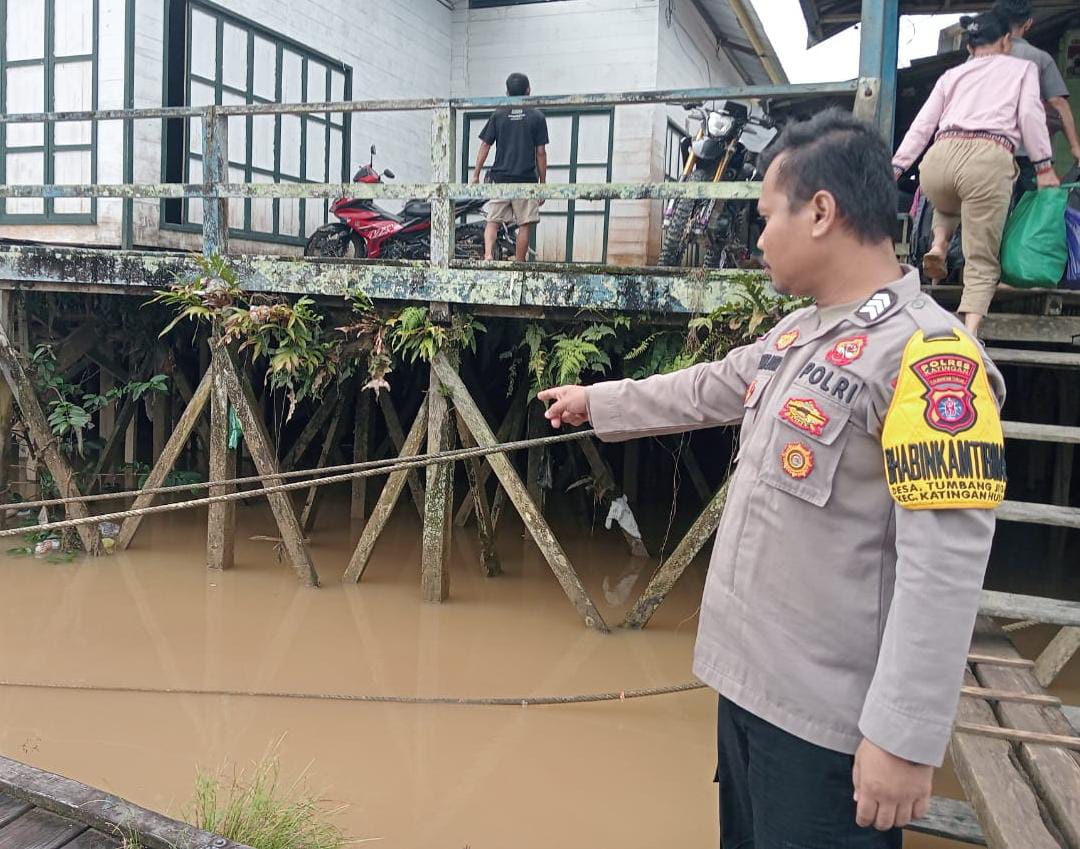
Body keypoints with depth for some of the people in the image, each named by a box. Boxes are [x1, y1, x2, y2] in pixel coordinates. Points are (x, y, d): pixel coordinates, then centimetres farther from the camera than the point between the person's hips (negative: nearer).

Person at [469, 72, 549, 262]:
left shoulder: (498, 116, 6)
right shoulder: (537, 117, 1)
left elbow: (485, 146, 3)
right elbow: (541, 152, 0)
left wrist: (476, 176, 9)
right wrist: (543, 182, 6)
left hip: (500, 178, 2)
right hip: (526, 180, -2)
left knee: (493, 221, 6)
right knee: (525, 225, 5)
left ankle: (488, 254, -17)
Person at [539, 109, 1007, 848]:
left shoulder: (927, 357, -22)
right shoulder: (797, 334, 7)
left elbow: (944, 571, -25)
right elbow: (705, 391, 23)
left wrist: (904, 739, -24)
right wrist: (594, 402, 33)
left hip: (829, 714, -9)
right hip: (750, 679, 9)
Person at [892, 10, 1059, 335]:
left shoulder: (951, 74, 31)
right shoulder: (1023, 67, 25)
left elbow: (922, 125, 21)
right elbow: (1030, 114, 9)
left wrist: (895, 167, 21)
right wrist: (1044, 166, 8)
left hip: (939, 158, 3)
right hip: (989, 159, -3)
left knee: (948, 207, 40)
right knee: (982, 263, 1)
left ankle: (937, 247, 9)